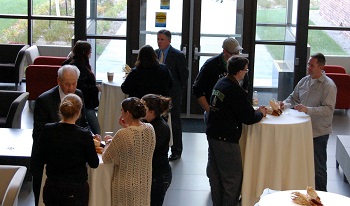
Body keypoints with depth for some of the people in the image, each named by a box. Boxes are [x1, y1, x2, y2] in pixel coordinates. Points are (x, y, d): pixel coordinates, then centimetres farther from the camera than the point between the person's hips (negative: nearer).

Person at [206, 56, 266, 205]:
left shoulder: (220, 84, 6)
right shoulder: (236, 91, -21)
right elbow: (249, 119, -19)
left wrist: (254, 110, 10)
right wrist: (260, 113, 2)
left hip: (212, 134, 9)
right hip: (226, 139, -9)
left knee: (215, 175, 18)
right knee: (233, 177, 2)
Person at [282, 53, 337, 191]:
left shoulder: (328, 85, -13)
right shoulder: (304, 81, 7)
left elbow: (329, 109, -21)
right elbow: (294, 97, 20)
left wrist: (307, 109, -30)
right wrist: (284, 103, -1)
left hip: (319, 132, -6)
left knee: (318, 166, 1)